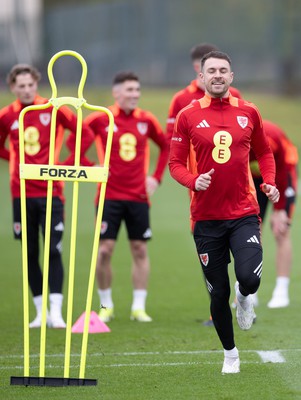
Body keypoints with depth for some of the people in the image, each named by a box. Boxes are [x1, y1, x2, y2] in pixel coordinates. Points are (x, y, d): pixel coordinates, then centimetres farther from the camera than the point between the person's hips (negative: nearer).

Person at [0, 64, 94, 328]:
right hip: (22, 193, 2)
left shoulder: (54, 110, -1)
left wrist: (68, 164, -1)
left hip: (51, 192, -2)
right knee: (30, 254, 5)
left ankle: (56, 311, -11)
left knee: (54, 252, -9)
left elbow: (85, 134, 4)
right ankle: (41, 312, 13)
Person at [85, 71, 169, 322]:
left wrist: (156, 177, 7)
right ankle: (106, 305, 10)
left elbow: (165, 146, 16)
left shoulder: (146, 120, 3)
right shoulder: (101, 119, -4)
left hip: (138, 196, 2)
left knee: (140, 250, 1)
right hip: (109, 195, -2)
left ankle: (139, 307, 8)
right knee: (105, 250, -4)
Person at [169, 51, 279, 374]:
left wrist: (269, 182, 0)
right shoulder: (188, 116, 0)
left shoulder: (248, 112, 5)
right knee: (219, 293, 4)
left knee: (249, 279, -21)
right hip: (207, 217, 0)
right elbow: (176, 163, 3)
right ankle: (230, 353, 25)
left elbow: (264, 152, 18)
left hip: (243, 213, 0)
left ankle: (244, 298, 17)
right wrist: (193, 181, -17)